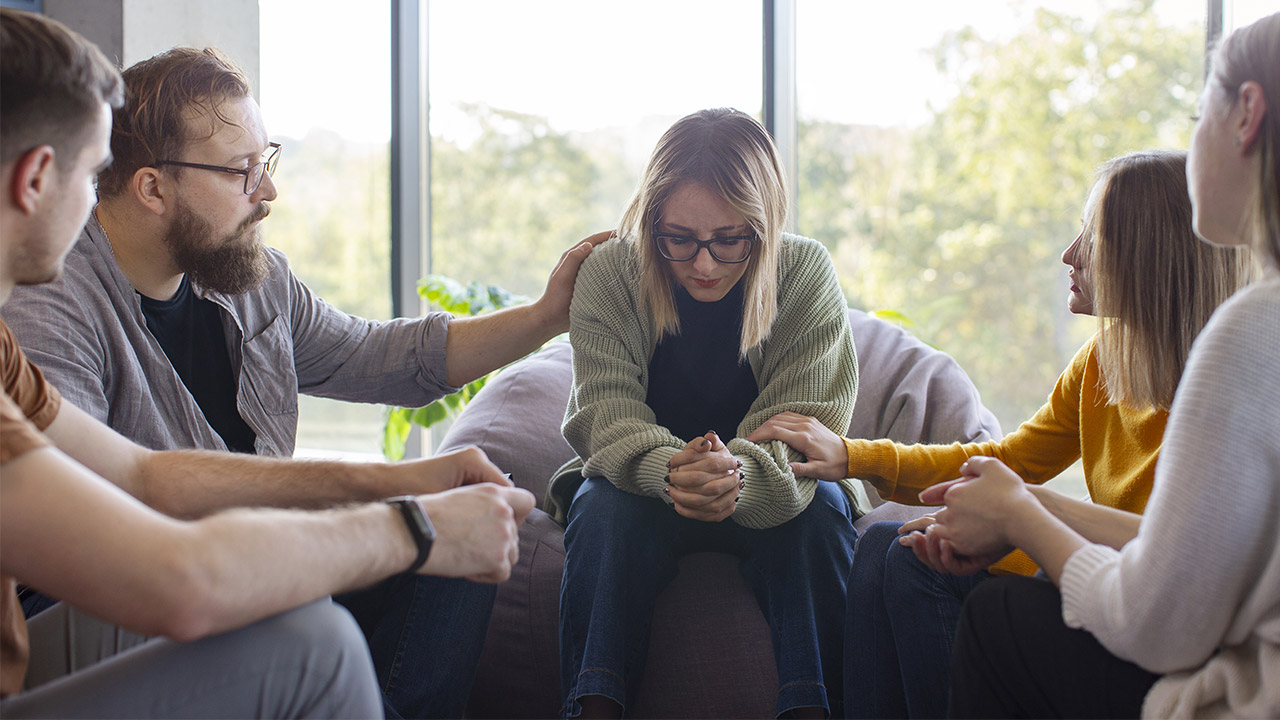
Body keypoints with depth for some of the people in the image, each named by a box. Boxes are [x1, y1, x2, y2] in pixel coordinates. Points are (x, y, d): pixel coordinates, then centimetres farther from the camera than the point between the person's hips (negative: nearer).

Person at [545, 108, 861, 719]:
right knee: (605, 507, -31)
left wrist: (739, 474, -46)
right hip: (642, 487, 0)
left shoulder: (806, 274, -14)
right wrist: (668, 470, -45)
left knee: (818, 509, -30)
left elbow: (805, 423, -22)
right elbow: (608, 414, -21)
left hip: (765, 496, 0)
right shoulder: (608, 274, -13)